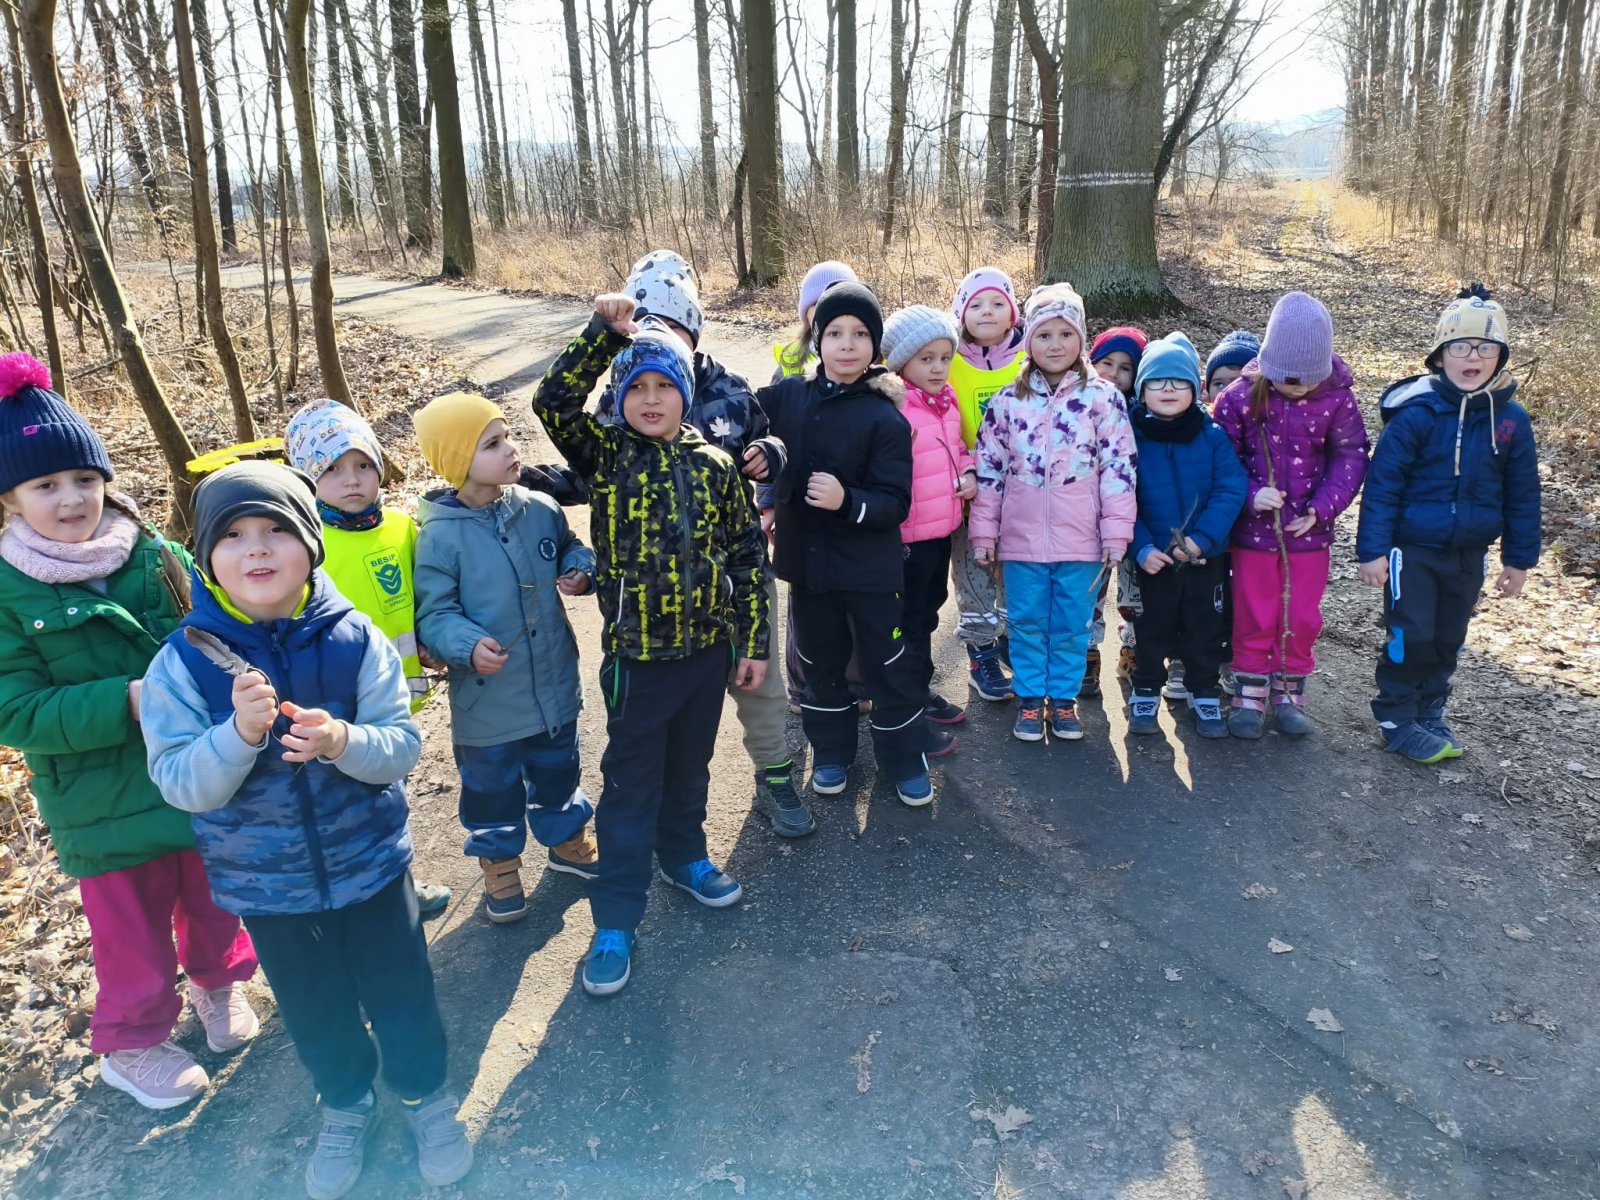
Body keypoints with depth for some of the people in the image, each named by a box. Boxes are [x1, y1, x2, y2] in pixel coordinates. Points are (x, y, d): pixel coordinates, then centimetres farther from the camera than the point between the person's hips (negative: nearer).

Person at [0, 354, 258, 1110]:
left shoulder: (153, 554, -7)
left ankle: (219, 982, 52)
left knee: (215, 899, 23)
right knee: (134, 934, 15)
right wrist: (125, 701, -26)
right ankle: (131, 1044, 41)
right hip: (106, 805, -2)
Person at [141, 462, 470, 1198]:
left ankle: (424, 1093, 45)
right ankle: (346, 1104, 50)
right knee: (316, 1012, 22)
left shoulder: (353, 638, -16)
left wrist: (344, 741, -36)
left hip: (369, 859, -1)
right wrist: (239, 733, -34)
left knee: (400, 993, 16)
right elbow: (179, 785, -16)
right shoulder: (183, 661, -15)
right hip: (264, 881, 1)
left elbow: (403, 747, -15)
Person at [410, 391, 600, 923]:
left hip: (554, 684, 4)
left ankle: (565, 839, 49)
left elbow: (571, 548, 14)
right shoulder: (441, 536, -17)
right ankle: (499, 863, 39)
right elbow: (434, 614, -15)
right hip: (487, 699, -4)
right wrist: (468, 645, -33)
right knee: (493, 787, 15)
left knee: (558, 770, 24)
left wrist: (580, 571, -8)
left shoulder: (541, 509, -5)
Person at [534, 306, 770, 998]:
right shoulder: (605, 455, -5)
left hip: (707, 649, 3)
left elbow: (749, 557, 3)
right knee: (631, 785, 6)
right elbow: (554, 402, -22)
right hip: (635, 656, -3)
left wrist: (753, 642, 3)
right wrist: (604, 333, -24)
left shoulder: (714, 466, -1)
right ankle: (615, 919, 18)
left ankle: (683, 856, 46)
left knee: (689, 769, 21)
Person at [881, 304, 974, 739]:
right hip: (907, 536, -8)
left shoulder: (947, 400, 7)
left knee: (928, 614, 22)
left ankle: (923, 691, 40)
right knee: (909, 624, 4)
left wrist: (968, 472, 3)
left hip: (943, 528, 8)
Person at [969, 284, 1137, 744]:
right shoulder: (1008, 400, 3)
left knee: (1072, 624, 10)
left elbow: (1119, 467, -3)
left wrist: (1116, 532, -6)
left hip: (1080, 539, -1)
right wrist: (983, 531, 3)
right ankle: (1030, 698, 26)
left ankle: (1064, 697, 26)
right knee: (1026, 622, 11)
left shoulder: (1103, 398, -3)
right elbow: (989, 467, 5)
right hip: (1022, 537, 1)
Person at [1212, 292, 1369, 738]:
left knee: (1302, 616, 10)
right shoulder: (1242, 396, -13)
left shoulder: (1337, 399, -9)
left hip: (1309, 529, 1)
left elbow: (1350, 458, -1)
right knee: (1254, 614, 8)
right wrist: (1250, 495, -20)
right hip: (1254, 528, -1)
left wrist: (1321, 508, -13)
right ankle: (1250, 693, 22)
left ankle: (1289, 692, 26)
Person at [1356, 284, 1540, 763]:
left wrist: (1519, 557, 8)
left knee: (1447, 639, 16)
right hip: (1412, 549, -4)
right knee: (1411, 638, -3)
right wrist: (1372, 549, -17)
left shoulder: (1511, 419, -2)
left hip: (1468, 555, 5)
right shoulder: (1416, 413, -15)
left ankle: (1429, 712, 32)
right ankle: (1396, 719, 14)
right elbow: (1382, 484, -14)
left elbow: (1522, 494, 7)